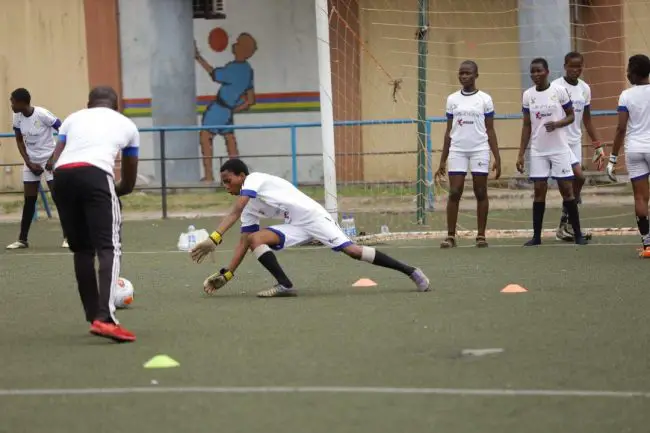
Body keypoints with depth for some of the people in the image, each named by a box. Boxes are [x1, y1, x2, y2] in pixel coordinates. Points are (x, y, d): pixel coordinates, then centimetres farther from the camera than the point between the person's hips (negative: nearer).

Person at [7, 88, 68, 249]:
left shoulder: (42, 114, -21)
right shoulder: (17, 117, -4)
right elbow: (19, 140, 8)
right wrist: (29, 163, -2)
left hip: (49, 159, -5)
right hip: (31, 161, 5)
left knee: (57, 196, -10)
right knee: (29, 200, 6)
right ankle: (22, 239, 12)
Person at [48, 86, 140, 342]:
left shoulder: (74, 118, 32)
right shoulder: (126, 125, 30)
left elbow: (54, 161, 19)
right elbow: (129, 182, 35)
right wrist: (113, 193, 53)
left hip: (62, 175, 3)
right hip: (95, 173, -3)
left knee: (82, 249, 17)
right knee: (109, 247, -4)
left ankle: (94, 318, 22)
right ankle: (104, 318, -23)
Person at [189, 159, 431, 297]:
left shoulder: (253, 179, -8)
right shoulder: (249, 210, 19)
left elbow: (235, 213, -22)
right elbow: (243, 243, 18)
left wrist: (214, 239, -29)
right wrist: (226, 275, 11)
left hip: (312, 216, -8)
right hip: (296, 227, 8)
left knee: (351, 250, -17)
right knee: (254, 239, -10)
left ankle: (411, 272, -12)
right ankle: (285, 285, -13)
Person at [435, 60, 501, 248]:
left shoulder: (484, 99, 3)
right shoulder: (452, 99, 9)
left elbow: (490, 131, 4)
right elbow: (449, 131, 12)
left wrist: (497, 158, -3)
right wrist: (443, 160, 8)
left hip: (479, 151, -2)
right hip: (457, 151, 2)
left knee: (481, 193, 1)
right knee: (454, 193, -4)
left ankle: (481, 235, 6)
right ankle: (450, 236, -2)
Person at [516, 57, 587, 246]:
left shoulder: (559, 91, -5)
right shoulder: (528, 95, 4)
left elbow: (571, 116, 1)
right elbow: (526, 126, 9)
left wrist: (557, 124, -20)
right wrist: (521, 154, 5)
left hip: (560, 149, -3)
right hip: (538, 151, 3)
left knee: (567, 190, -2)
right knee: (539, 191, 3)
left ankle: (577, 234, 5)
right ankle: (536, 236, 7)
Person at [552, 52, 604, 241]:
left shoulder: (585, 89, 9)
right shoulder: (556, 87, -10)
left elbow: (587, 120, 16)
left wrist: (598, 146, 13)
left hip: (576, 142, 6)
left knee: (570, 186, 4)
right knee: (578, 177, -16)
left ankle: (564, 226, 12)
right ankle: (568, 226, -9)